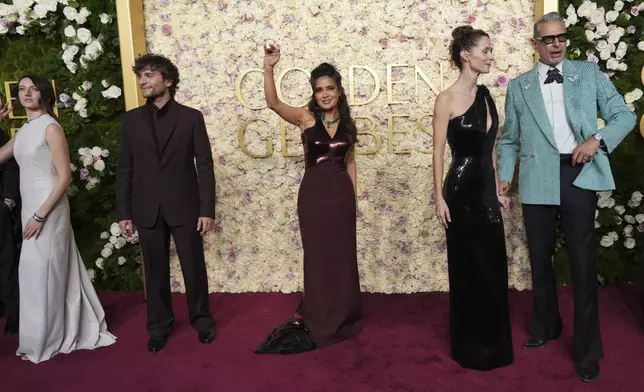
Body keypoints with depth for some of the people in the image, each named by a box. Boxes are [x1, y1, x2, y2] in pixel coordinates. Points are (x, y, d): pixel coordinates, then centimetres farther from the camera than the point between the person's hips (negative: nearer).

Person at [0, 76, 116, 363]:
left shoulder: (51, 127, -12)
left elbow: (65, 177, -17)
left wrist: (41, 215, -19)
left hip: (48, 210, -8)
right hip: (30, 208, 8)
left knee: (40, 272, 0)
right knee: (46, 271, 14)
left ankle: (43, 342, 15)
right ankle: (71, 330, 28)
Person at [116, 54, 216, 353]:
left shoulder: (191, 117, -1)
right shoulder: (131, 119, 6)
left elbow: (205, 165, -3)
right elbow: (124, 169, 6)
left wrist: (207, 209, -9)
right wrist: (123, 212, 1)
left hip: (184, 207, -2)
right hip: (147, 210, 2)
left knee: (194, 268, 7)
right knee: (155, 271, 11)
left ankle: (201, 320, 27)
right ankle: (159, 325, 28)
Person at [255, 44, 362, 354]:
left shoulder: (346, 122, 5)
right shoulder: (305, 117, -5)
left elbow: (349, 161, 13)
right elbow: (273, 103, -21)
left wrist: (352, 195, 11)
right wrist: (268, 68, -35)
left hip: (341, 194, 3)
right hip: (313, 193, -3)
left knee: (342, 254, 11)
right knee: (317, 255, 6)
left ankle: (342, 315, 29)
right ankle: (319, 318, 22)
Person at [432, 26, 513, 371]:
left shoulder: (486, 95, 10)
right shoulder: (447, 99, -10)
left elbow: (490, 148, 13)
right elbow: (438, 151, -10)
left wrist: (497, 190, 14)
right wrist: (439, 197, -14)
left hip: (486, 191, 7)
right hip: (462, 192, -7)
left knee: (493, 268, 12)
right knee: (470, 270, 4)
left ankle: (493, 344, 29)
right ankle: (471, 346, 21)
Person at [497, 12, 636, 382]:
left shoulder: (589, 73, 7)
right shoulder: (519, 86, 9)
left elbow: (624, 114, 5)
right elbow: (509, 139, 12)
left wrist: (598, 139, -13)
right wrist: (504, 175, -1)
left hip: (579, 175, -1)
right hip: (538, 179, 2)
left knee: (583, 263, 0)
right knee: (540, 258, 13)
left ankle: (587, 350, 13)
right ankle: (546, 325, 36)